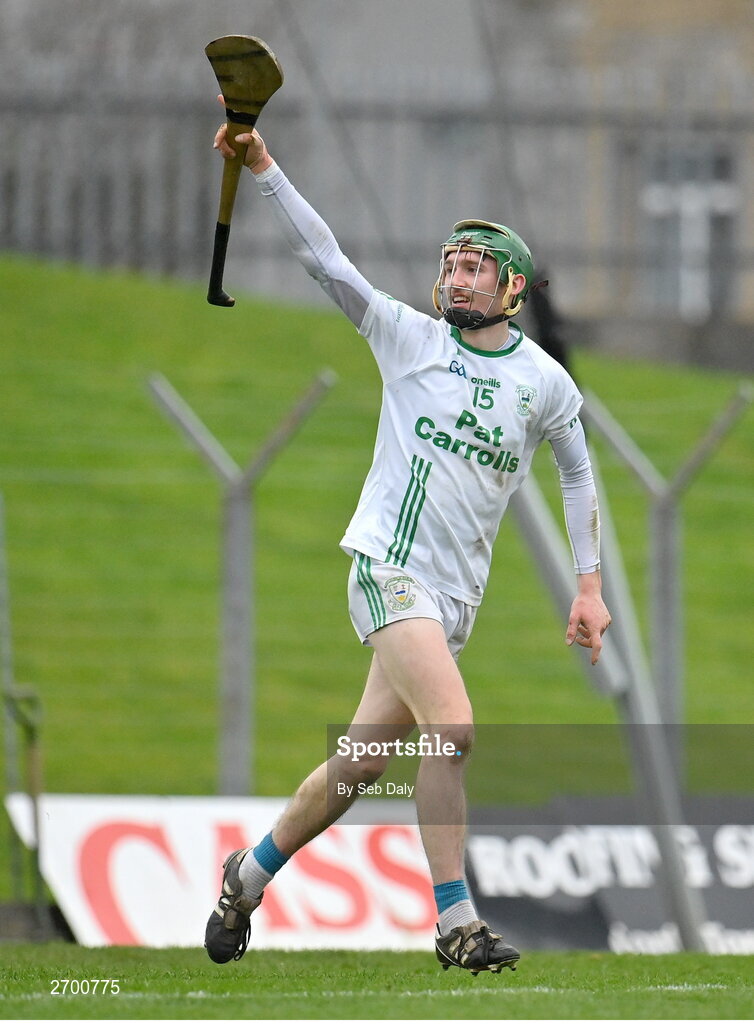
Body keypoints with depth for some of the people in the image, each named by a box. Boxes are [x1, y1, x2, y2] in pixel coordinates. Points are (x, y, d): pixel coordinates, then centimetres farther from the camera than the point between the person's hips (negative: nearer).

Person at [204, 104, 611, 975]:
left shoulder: (545, 382, 7)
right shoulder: (409, 339, 3)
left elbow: (578, 473, 20)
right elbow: (324, 257, -3)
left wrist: (588, 587, 15)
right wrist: (262, 167, -13)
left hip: (457, 593, 3)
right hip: (389, 568, -3)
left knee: (361, 764, 5)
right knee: (451, 728, -23)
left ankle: (251, 872, 27)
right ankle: (456, 924, -19)